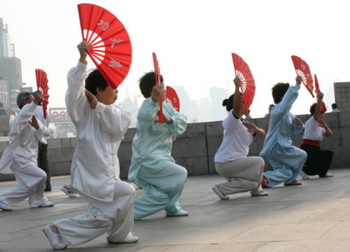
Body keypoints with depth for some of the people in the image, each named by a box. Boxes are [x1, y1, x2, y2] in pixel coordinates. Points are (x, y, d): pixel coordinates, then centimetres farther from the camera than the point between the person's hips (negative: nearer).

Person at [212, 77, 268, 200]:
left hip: (233, 162, 9)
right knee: (258, 162, -11)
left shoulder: (244, 124, 20)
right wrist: (237, 86, -42)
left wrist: (254, 128, -11)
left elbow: (262, 134, 12)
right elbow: (236, 107, -32)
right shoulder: (231, 120, -9)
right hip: (225, 162, -9)